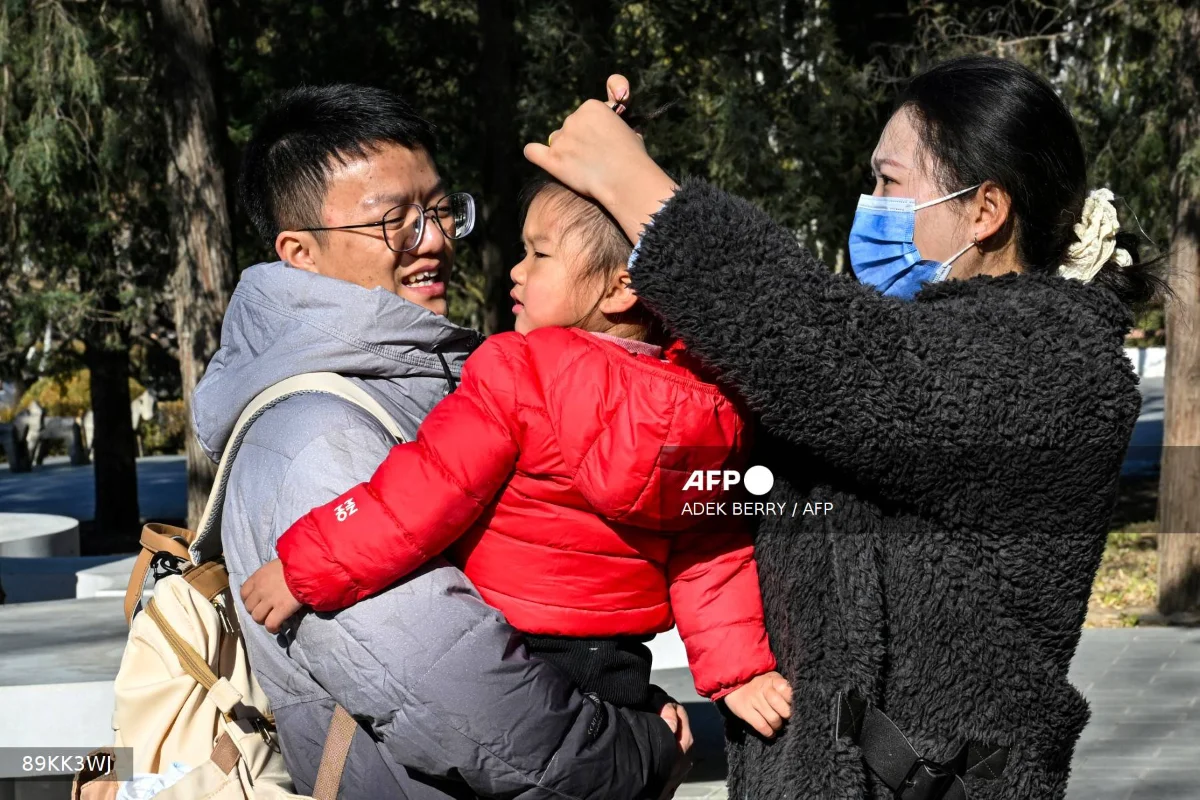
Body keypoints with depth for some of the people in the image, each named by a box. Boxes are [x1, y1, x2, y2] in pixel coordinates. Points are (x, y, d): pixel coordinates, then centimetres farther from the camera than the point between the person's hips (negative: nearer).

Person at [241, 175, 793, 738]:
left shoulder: (516, 373, -18)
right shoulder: (699, 406, 2)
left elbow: (425, 493, -20)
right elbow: (711, 557, 1)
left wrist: (305, 568, -14)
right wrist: (739, 670, 4)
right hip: (621, 666, 7)